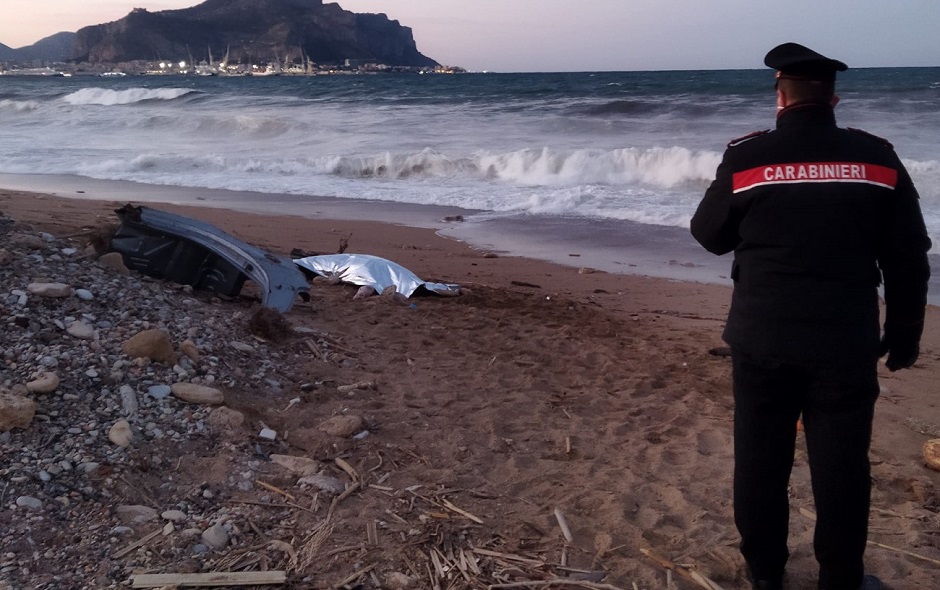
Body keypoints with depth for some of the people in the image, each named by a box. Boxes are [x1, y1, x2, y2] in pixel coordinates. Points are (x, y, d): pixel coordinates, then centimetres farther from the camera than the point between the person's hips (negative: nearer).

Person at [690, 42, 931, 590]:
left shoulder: (747, 157, -7)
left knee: (761, 459, 15)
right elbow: (909, 260, 3)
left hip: (762, 339, 0)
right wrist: (905, 333, 13)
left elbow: (709, 235, 6)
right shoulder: (877, 157, -1)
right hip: (847, 343, 1)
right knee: (842, 466, 12)